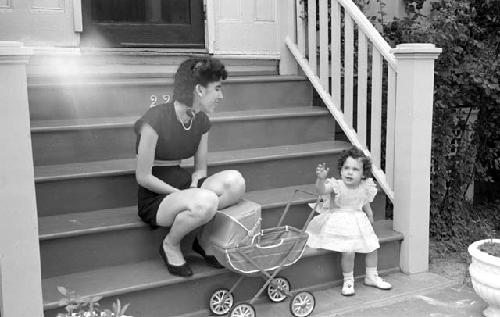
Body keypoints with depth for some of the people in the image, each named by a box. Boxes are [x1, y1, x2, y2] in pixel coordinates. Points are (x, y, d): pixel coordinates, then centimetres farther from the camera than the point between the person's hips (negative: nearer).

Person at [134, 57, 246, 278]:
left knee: (235, 181, -22)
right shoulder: (156, 118, -19)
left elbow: (200, 169, 9)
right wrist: (182, 194, -16)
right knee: (206, 201, -37)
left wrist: (193, 188, -13)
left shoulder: (201, 121, 3)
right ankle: (170, 246, -7)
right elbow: (143, 177, -16)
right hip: (156, 198, -6)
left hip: (184, 185, 6)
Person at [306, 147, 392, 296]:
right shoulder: (336, 185, -17)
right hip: (340, 223, -5)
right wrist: (321, 178, -55)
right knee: (348, 251, -20)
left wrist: (370, 218, 13)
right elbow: (321, 190, -37)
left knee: (372, 246, 3)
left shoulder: (365, 188, -1)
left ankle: (371, 276, 27)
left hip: (359, 222, 6)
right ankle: (348, 281, 3)